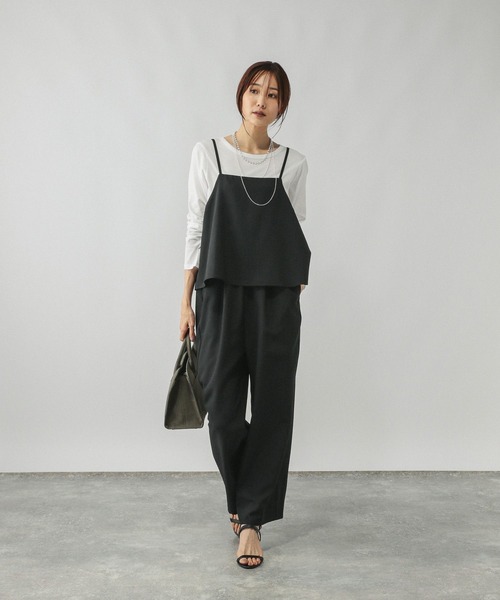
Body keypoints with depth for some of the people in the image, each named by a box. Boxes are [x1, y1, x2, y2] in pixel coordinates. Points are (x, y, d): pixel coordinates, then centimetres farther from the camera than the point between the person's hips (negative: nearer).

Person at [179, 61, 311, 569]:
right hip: (220, 295, -1)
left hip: (276, 300, 1)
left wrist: (296, 298, 4)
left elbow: (297, 235, 9)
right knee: (222, 408, 2)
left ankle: (251, 518, 15)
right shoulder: (208, 154, 4)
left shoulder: (293, 163, 6)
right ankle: (243, 497, 31)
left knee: (272, 406, 1)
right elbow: (195, 229, 3)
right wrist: (186, 303, 0)